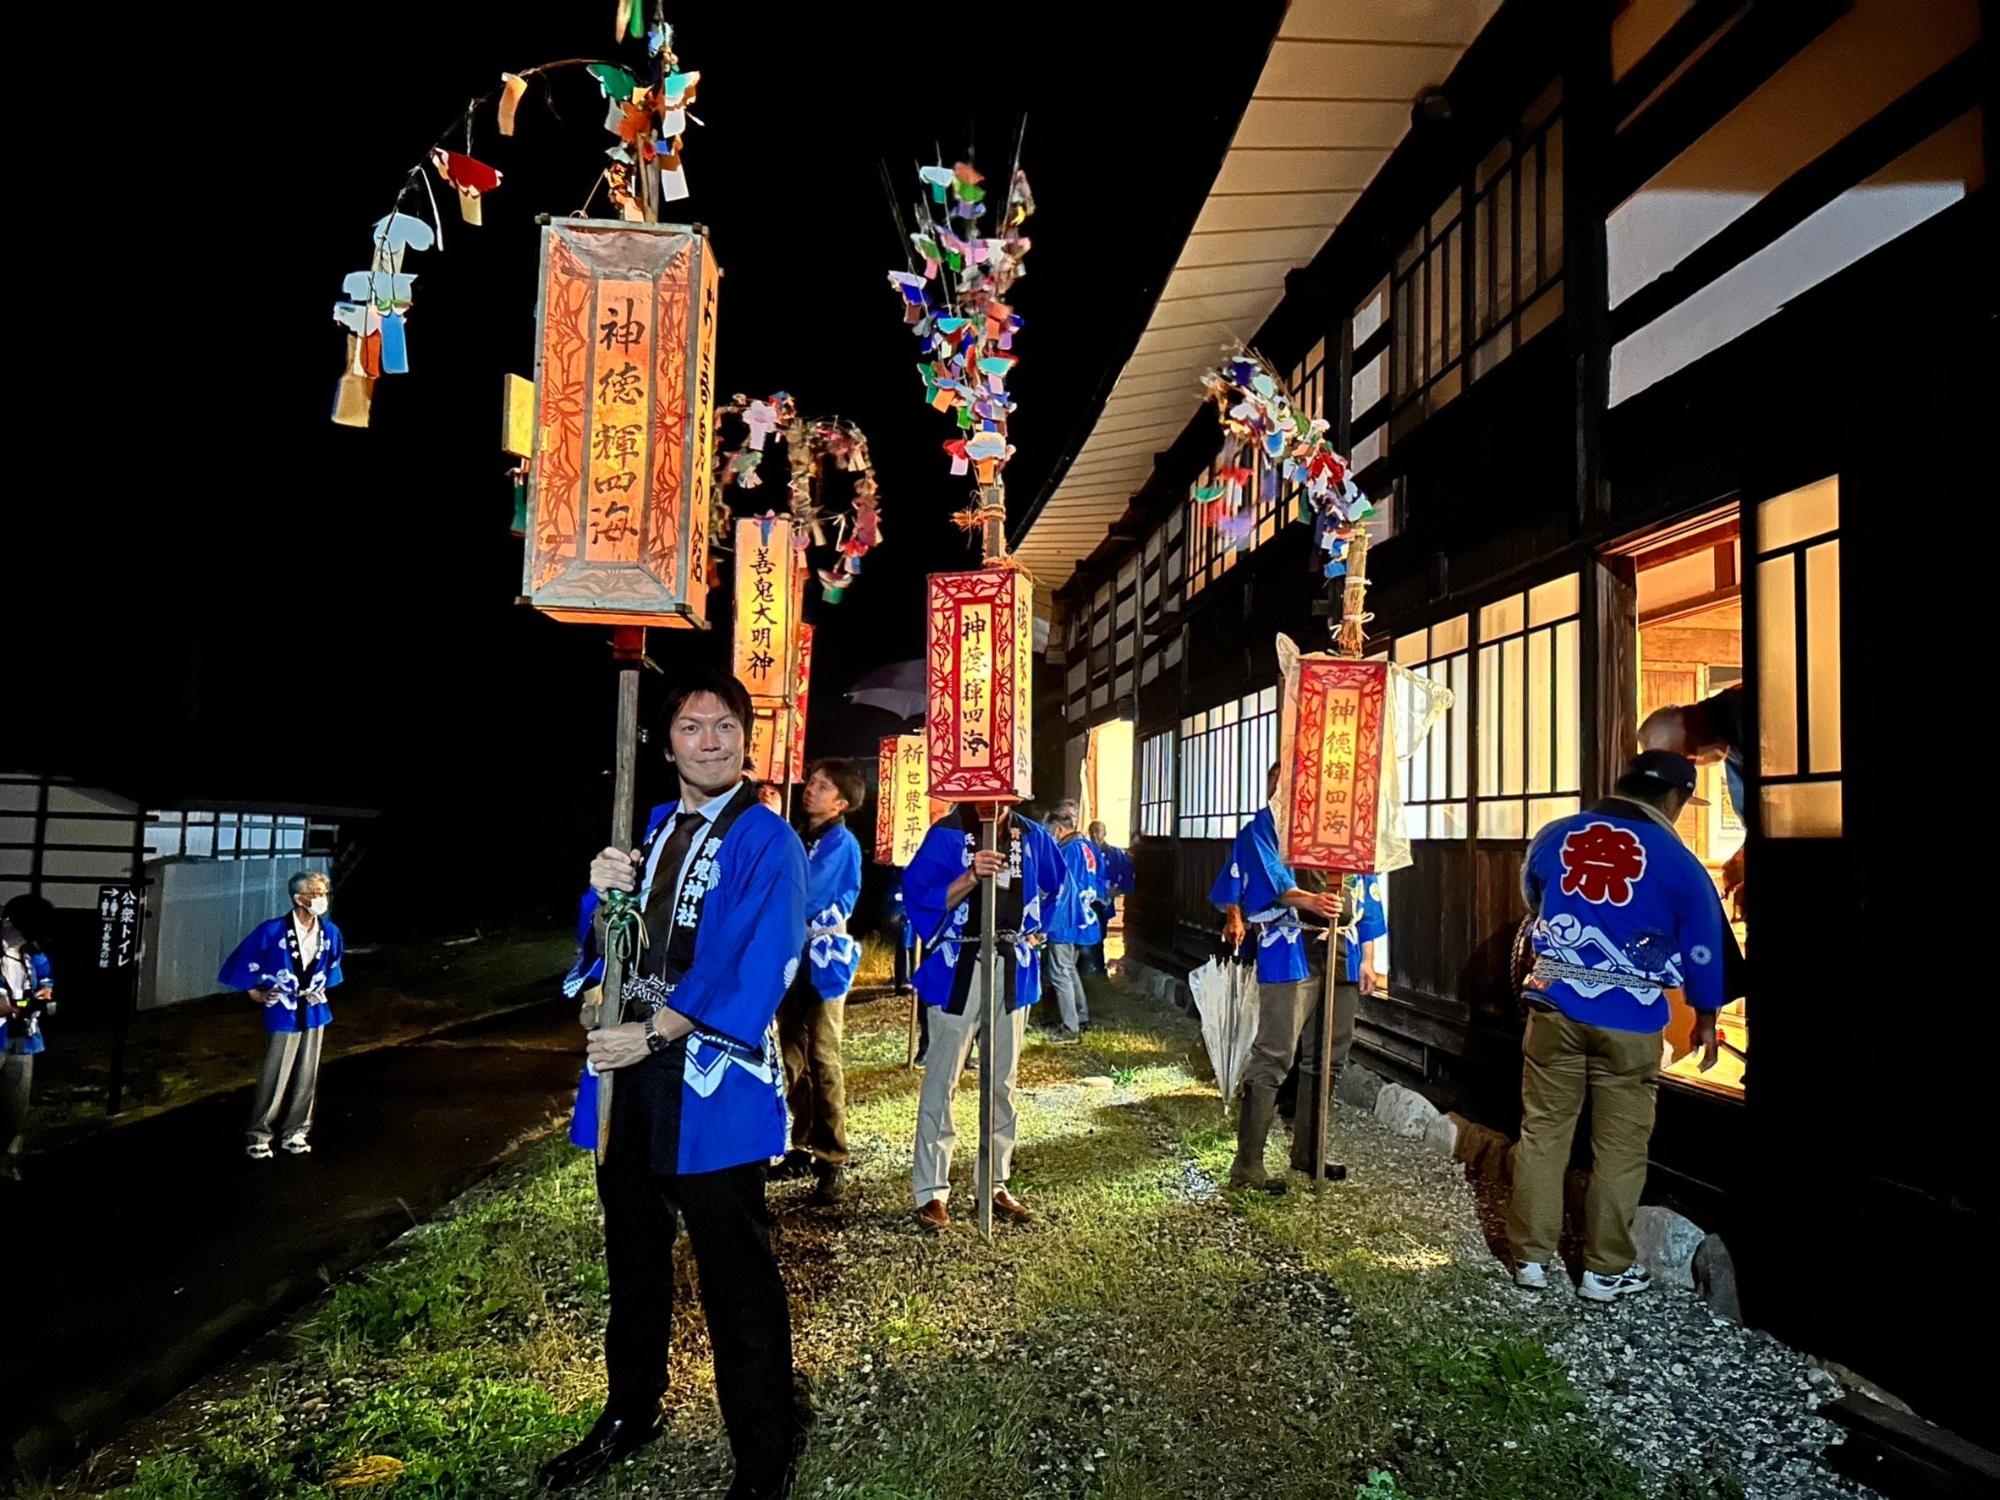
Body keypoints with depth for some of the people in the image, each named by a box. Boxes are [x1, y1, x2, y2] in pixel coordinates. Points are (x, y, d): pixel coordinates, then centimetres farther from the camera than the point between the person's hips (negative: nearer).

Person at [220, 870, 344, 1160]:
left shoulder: (330, 932, -4)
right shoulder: (272, 931, -16)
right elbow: (244, 959, -3)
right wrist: (254, 991, 4)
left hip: (315, 1013, 4)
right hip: (284, 1014, -4)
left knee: (307, 1078, 10)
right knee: (275, 1079, 0)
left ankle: (294, 1133, 24)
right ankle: (258, 1136, 16)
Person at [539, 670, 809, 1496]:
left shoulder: (768, 841, -10)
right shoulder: (651, 827, 10)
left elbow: (757, 971, -18)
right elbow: (606, 945, 10)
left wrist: (657, 1032, -19)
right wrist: (602, 891, -11)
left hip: (709, 1083, -6)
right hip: (626, 1069, 7)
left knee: (736, 1277, 2)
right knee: (634, 1257, 22)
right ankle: (630, 1413, 42)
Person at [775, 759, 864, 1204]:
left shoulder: (842, 844, -9)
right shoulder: (797, 838, 14)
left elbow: (806, 896, -20)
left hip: (824, 961, -7)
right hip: (792, 958, 8)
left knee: (823, 1061, -8)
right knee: (794, 1058, 11)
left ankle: (833, 1162, -2)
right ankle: (804, 1147, 22)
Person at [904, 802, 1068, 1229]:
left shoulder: (1031, 837, 6)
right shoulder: (947, 834, -7)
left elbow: (1056, 885, 24)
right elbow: (917, 896, -15)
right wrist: (970, 877, -26)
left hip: (1013, 968, 5)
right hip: (959, 969, -4)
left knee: (1003, 1081, 11)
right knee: (942, 1080, -3)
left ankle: (997, 1184, 22)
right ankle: (931, 1191, 5)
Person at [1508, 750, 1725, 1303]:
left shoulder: (1552, 836, 0)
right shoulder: (1679, 863, -8)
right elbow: (1703, 951, 2)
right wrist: (1706, 1021, 18)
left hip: (1554, 1009, 2)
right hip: (1630, 1023, -2)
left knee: (1542, 1132, 11)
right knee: (1619, 1148, 10)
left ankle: (1531, 1257, 19)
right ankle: (1606, 1270, 20)